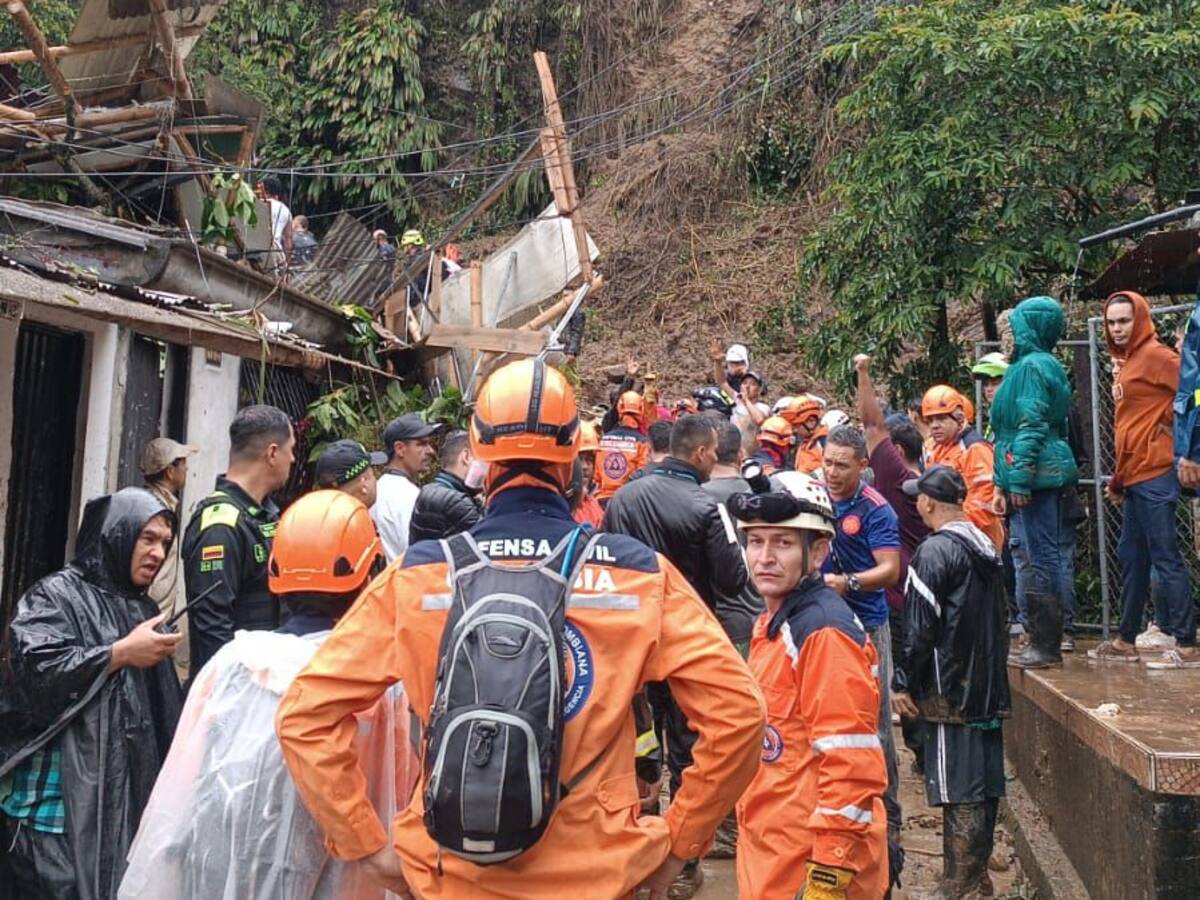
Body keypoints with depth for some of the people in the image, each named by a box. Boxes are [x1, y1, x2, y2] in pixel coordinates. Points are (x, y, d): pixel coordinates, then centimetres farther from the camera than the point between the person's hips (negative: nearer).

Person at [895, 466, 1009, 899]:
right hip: (989, 686, 9)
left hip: (949, 691, -9)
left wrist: (902, 682, -8)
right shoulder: (986, 546, 11)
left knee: (959, 793, -3)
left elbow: (920, 625, -17)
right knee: (983, 785, 15)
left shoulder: (935, 551, -15)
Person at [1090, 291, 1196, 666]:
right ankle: (1126, 640, 20)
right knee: (1131, 558, 12)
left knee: (1166, 558, -6)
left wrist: (1168, 429, -10)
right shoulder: (1126, 361, 17)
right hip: (1135, 478, 9)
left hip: (1155, 475, -9)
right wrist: (1117, 481, 19)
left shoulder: (1154, 355, -8)